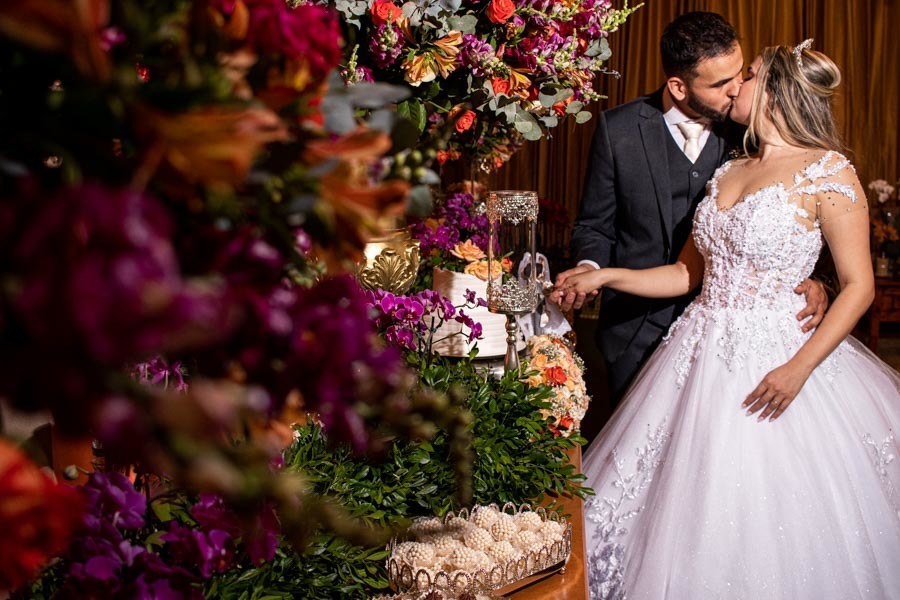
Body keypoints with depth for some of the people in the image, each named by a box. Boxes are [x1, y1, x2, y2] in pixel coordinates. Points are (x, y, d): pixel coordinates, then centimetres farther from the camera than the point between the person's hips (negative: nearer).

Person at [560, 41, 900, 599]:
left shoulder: (828, 172, -7)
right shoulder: (729, 172, 13)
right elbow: (688, 272, 15)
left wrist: (799, 368, -19)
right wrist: (608, 276, 4)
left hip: (773, 361, -6)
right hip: (704, 358, 6)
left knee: (774, 521, -2)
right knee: (693, 519, 8)